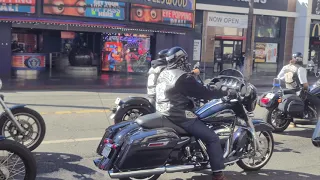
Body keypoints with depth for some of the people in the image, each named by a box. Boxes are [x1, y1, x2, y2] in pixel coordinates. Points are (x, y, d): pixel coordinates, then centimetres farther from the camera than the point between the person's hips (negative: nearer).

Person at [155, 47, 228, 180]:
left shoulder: (163, 74, 11)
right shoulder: (183, 77, -18)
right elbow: (202, 93, -15)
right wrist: (221, 93, -2)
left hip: (164, 113, 10)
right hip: (180, 116, -10)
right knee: (212, 138, -6)